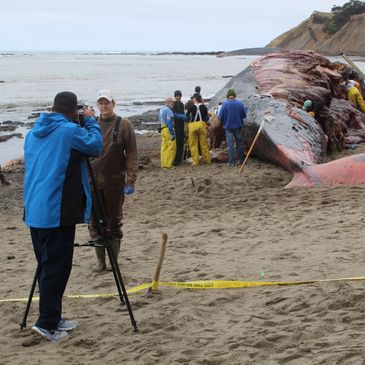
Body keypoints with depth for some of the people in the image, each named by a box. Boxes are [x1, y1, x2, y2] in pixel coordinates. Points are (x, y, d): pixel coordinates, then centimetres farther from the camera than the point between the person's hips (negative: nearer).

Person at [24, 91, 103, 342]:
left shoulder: (34, 132, 12)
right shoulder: (69, 131, -12)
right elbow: (95, 145, -2)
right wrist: (91, 121, 11)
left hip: (34, 211, 8)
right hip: (58, 213, -8)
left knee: (48, 265, 14)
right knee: (57, 267, -3)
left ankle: (53, 320, 21)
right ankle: (47, 323, -3)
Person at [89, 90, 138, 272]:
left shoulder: (124, 125, -1)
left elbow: (131, 154, -4)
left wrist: (130, 180, -12)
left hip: (114, 181, -3)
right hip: (93, 180, 3)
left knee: (114, 220, 6)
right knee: (95, 222, 4)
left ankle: (114, 259, 17)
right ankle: (100, 260, 13)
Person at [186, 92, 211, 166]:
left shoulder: (191, 107, -6)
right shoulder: (204, 107, 0)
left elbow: (186, 117, -2)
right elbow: (206, 118, 5)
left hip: (193, 125, -2)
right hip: (202, 125, 2)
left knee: (193, 144, 6)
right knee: (203, 143, 12)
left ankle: (195, 161, 3)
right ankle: (207, 159, 19)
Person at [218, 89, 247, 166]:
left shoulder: (225, 104, -12)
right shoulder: (240, 103, -6)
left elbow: (220, 116, -11)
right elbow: (244, 115, 0)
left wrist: (224, 122, 9)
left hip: (228, 127, -2)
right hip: (238, 126, 2)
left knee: (230, 144, 3)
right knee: (239, 143, 15)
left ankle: (232, 162, 2)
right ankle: (241, 159, 24)